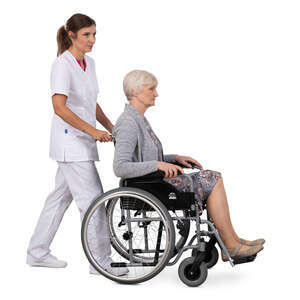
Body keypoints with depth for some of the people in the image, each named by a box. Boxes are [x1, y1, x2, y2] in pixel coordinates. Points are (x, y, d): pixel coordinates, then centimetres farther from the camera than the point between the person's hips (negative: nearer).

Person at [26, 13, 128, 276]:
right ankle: (100, 261, 2)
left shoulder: (89, 63, 12)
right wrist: (92, 131, -27)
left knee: (62, 195, 15)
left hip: (83, 141, 9)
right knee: (93, 199, -7)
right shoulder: (63, 64, -14)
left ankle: (37, 252, 26)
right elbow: (59, 107, -24)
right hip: (70, 142, -9)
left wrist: (111, 128, 12)